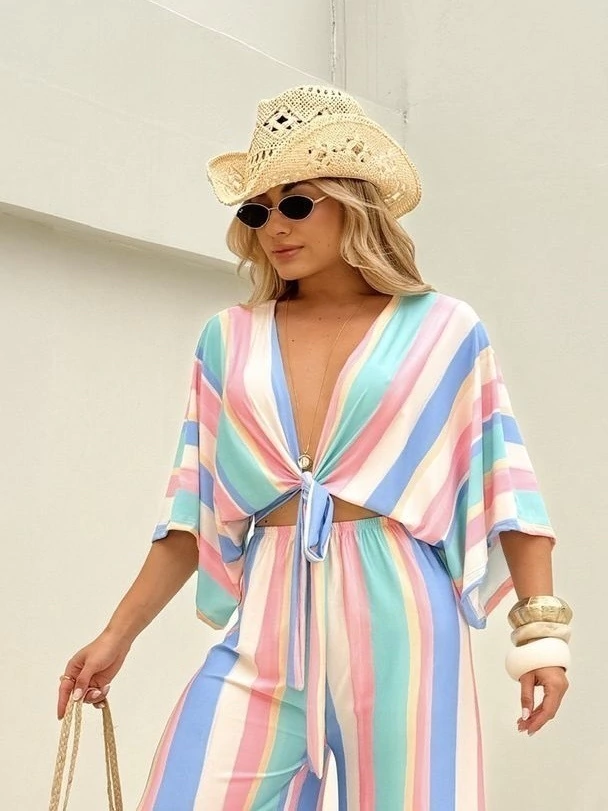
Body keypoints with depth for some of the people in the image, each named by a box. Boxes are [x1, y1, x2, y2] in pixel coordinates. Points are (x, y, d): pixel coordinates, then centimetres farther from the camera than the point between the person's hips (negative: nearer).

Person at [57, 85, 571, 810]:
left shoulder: (444, 331, 3)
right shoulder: (229, 340, 10)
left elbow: (504, 484, 3)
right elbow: (192, 509, 12)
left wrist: (540, 626, -4)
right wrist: (119, 634, 9)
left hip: (396, 613, -2)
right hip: (267, 621, 2)